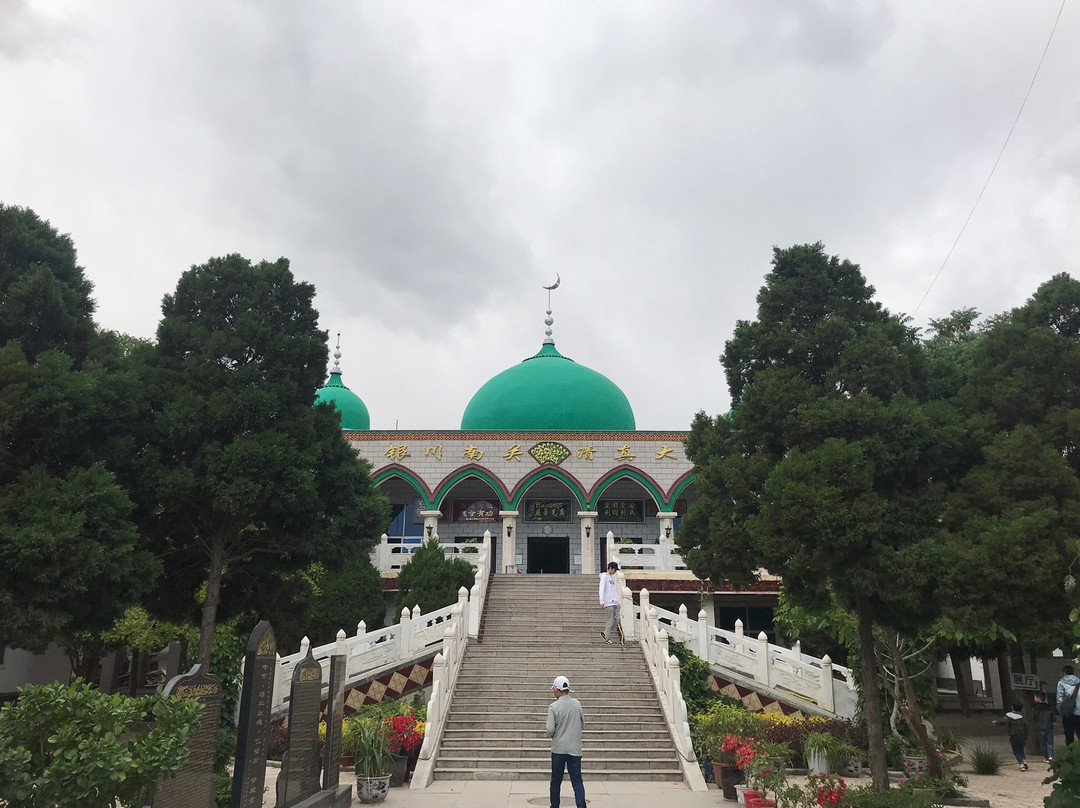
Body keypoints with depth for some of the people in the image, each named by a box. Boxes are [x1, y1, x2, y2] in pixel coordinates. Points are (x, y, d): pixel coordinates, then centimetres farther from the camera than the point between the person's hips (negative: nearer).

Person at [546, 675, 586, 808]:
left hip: (558, 748, -2)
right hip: (575, 748, 2)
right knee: (577, 780, 3)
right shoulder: (577, 704, 0)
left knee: (556, 780, 12)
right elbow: (583, 725, 10)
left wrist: (550, 735, 9)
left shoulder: (554, 707, -12)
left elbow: (550, 730, -13)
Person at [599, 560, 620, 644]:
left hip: (614, 603, 8)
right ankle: (607, 638, 5)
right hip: (608, 603, -8)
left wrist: (617, 601, 21)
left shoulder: (612, 577, 20)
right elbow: (601, 589, -12)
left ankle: (605, 633, 15)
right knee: (610, 621, -5)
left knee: (616, 620, 3)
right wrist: (602, 601, -19)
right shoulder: (604, 576, -5)